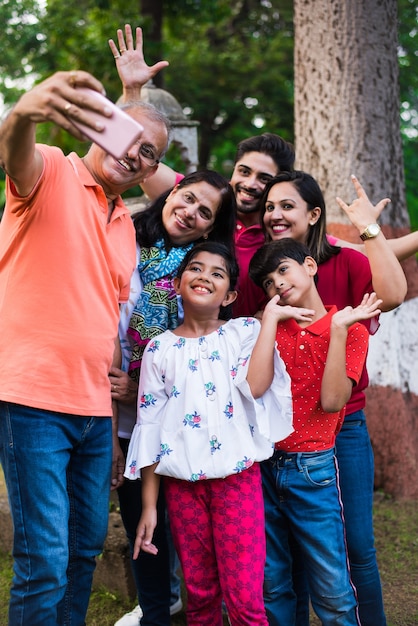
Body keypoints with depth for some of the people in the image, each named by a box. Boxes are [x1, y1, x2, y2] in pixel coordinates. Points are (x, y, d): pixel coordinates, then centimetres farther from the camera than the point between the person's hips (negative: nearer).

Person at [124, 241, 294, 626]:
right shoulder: (160, 349, 5)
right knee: (200, 595, 11)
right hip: (182, 483, 2)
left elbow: (254, 384, -18)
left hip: (238, 477, -2)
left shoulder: (245, 332, 3)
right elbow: (150, 428, 5)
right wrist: (149, 505, 3)